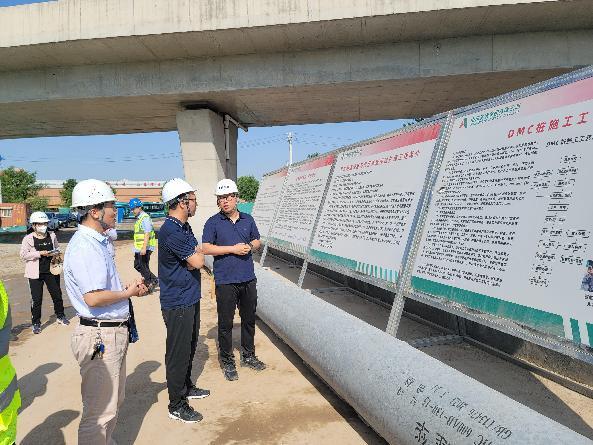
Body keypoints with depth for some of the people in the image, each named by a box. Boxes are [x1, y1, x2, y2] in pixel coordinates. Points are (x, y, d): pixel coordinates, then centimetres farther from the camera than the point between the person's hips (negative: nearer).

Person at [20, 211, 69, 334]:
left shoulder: (52, 236, 4)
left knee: (57, 294, 12)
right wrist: (40, 253, -17)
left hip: (51, 271, 3)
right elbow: (23, 255, -8)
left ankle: (60, 316, 31)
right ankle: (36, 323, 15)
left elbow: (57, 249, 18)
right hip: (36, 273, -3)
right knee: (36, 299, 1)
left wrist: (55, 253, -5)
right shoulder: (28, 239, -6)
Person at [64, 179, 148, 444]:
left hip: (113, 332, 11)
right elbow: (93, 297, -29)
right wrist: (128, 292, -14)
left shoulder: (96, 242, 12)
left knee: (113, 401, 25)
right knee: (100, 412, 2)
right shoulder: (84, 246, -21)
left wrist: (130, 287, 5)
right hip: (99, 336, -11)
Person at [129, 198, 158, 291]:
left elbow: (147, 234, -22)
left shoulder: (145, 218, -15)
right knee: (137, 265, 14)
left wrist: (144, 248, -26)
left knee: (142, 266, -3)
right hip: (139, 248, 10)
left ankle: (150, 283, 10)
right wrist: (136, 248, 24)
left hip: (145, 248, -10)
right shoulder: (138, 218, 16)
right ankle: (154, 280, 20)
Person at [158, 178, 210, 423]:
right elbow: (198, 261, -21)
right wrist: (196, 255, -2)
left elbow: (196, 259, 13)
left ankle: (186, 387, 41)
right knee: (178, 352, 3)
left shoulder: (184, 227, 10)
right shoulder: (171, 231, -23)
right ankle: (176, 405, 18)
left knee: (189, 347, 23)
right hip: (177, 303, -10)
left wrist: (193, 257, -6)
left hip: (190, 298, 10)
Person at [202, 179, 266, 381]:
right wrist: (233, 249, -15)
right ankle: (227, 361, 20)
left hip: (248, 279, 5)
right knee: (225, 323, 4)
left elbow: (257, 241, 17)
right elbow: (206, 248, -11)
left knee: (249, 319, 16)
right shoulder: (213, 222, -4)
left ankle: (248, 355, 33)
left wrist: (250, 246, -6)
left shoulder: (248, 219, 9)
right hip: (225, 281, -4)